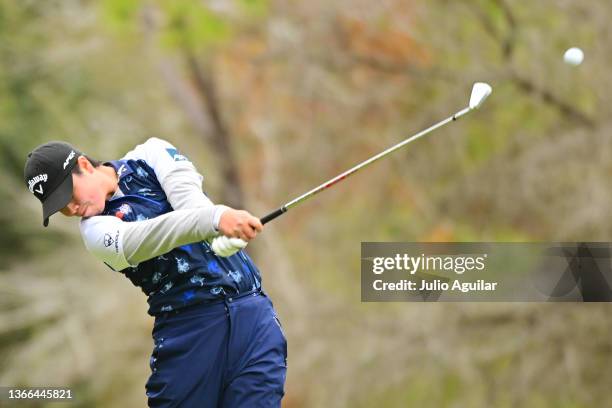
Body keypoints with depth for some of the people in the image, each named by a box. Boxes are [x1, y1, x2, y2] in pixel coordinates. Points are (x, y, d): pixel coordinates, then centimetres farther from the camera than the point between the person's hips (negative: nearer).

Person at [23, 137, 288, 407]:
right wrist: (216, 218, -41)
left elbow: (187, 195, -12)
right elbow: (146, 238, -22)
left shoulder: (151, 154, 8)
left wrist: (223, 240, -34)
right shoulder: (96, 230, -1)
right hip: (187, 324, 0)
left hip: (250, 311, 1)